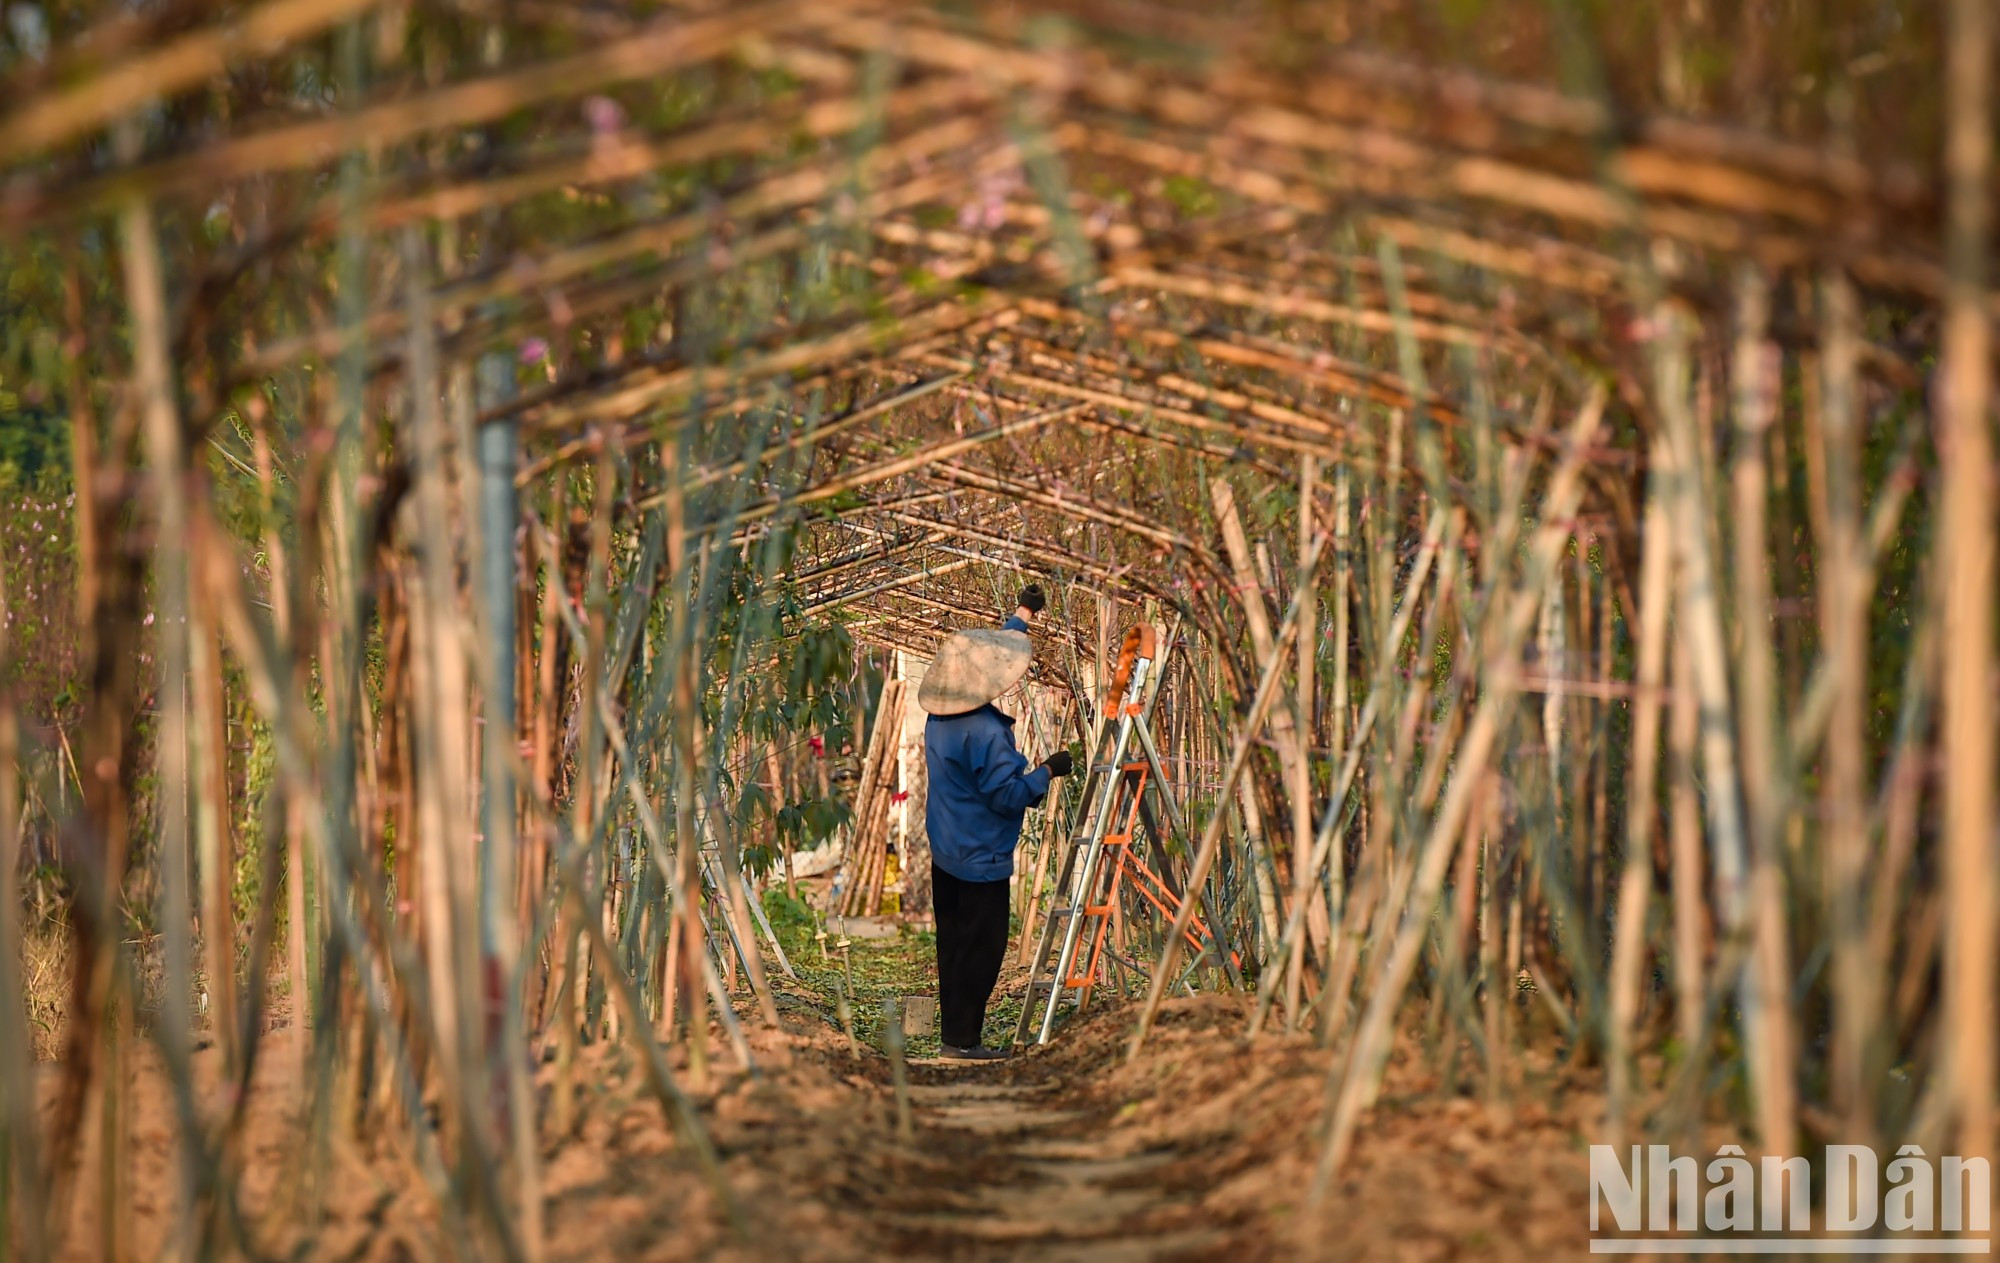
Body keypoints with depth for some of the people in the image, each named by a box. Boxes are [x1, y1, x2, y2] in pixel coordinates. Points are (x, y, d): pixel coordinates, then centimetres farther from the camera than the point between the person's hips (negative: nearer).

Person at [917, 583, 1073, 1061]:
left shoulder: (939, 717, 5)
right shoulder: (985, 732, -24)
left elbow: (991, 650, 20)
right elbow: (1007, 795, -22)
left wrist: (1023, 615, 30)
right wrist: (1047, 771, -8)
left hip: (945, 854, 9)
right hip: (981, 857, -9)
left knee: (954, 941, 14)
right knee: (981, 945, -1)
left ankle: (953, 1031, 20)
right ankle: (962, 1039, 1)